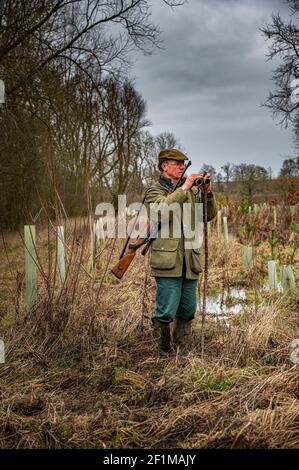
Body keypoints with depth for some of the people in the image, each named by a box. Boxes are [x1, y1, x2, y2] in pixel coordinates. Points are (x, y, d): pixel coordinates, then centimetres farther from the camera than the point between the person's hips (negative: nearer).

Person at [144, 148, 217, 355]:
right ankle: (164, 352, 10)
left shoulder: (193, 191, 17)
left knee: (188, 311, 12)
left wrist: (208, 192, -1)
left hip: (190, 261, 6)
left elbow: (210, 215, 14)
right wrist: (184, 188, -19)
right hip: (168, 261, -6)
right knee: (166, 312, -5)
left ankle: (184, 351, 25)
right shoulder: (155, 191, 0)